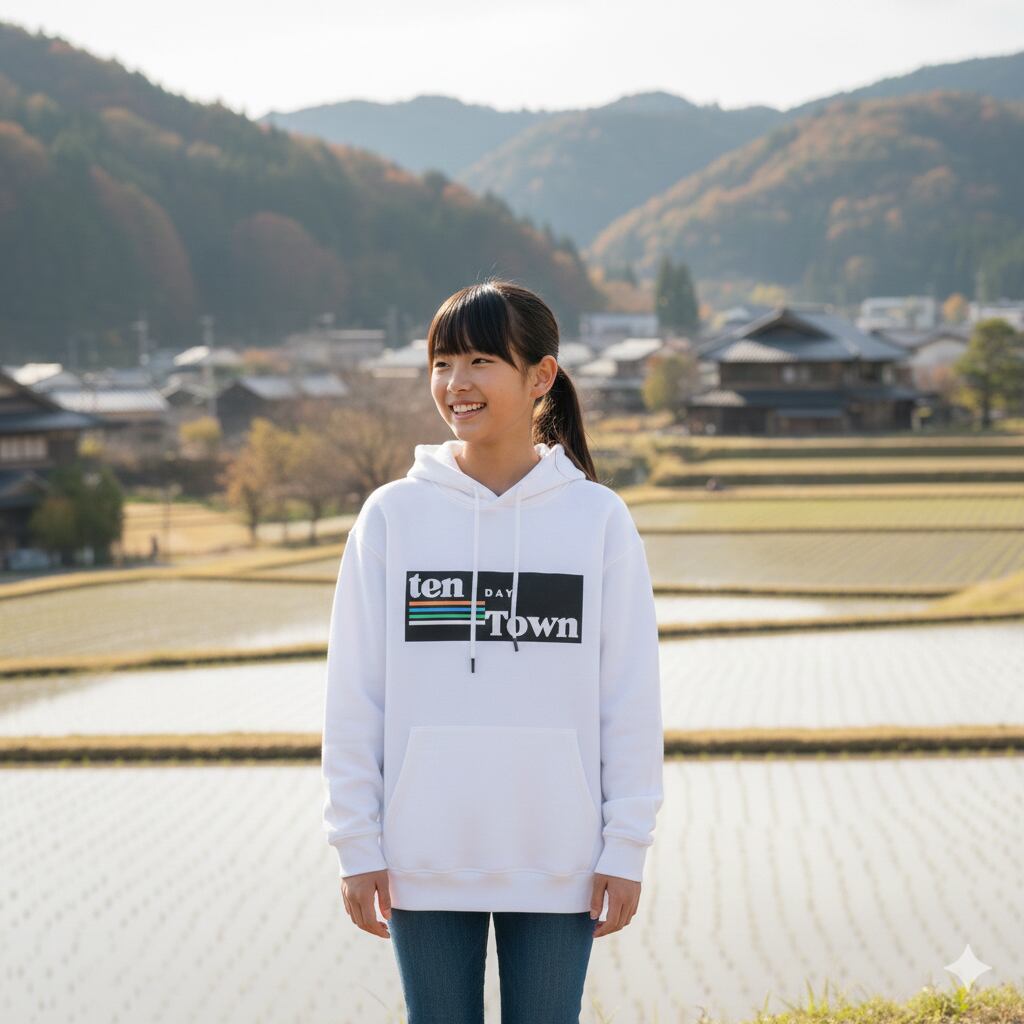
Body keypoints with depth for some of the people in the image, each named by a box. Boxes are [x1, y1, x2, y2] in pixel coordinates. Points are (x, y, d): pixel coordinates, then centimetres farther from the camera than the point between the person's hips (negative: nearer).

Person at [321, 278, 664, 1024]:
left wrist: (626, 847, -3)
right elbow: (354, 697, 1)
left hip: (557, 863, -1)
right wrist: (357, 843, -2)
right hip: (425, 862, 1)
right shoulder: (393, 515, 0)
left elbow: (632, 701, -1)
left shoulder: (600, 519, -2)